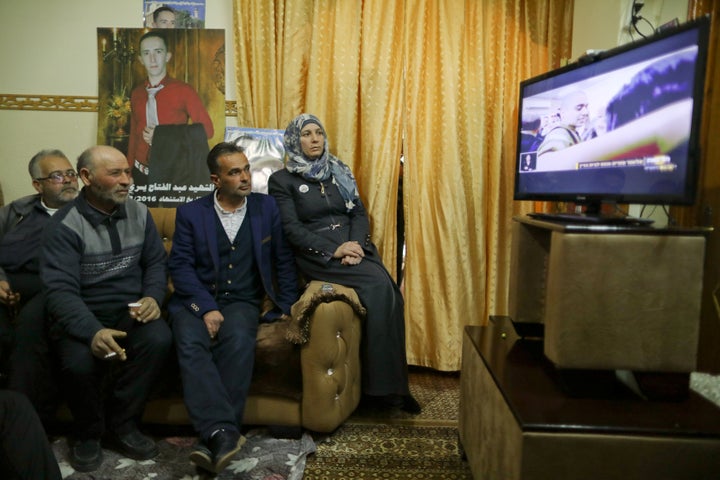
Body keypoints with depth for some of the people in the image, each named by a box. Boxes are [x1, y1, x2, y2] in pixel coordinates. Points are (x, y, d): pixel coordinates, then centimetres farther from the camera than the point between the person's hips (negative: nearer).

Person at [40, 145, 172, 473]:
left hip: (131, 311, 3)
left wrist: (152, 297, -14)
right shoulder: (64, 225, -11)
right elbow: (60, 290, -20)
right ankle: (88, 434, 3)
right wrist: (93, 331, -37)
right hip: (82, 317, -3)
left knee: (159, 339, -29)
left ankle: (121, 426, -6)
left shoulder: (139, 213, 4)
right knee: (79, 363, -32)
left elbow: (156, 262, 8)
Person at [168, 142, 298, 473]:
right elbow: (180, 266, -4)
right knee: (190, 343, -31)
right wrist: (206, 308, -17)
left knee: (238, 341, -33)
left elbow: (284, 261, 11)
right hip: (196, 301, 0)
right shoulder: (190, 213, 5)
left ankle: (214, 436, -28)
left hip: (241, 301, 0)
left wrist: (287, 307, 3)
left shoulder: (267, 207, 8)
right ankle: (223, 432, -37)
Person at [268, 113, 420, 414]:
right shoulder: (281, 180, 4)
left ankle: (391, 383, -13)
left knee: (389, 290, -25)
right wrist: (334, 250, -17)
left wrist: (355, 245, -11)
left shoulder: (339, 172, 18)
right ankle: (383, 385, -18)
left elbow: (359, 213, 10)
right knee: (379, 285, -28)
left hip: (354, 246, 5)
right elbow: (292, 230, -6)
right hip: (317, 255, -4)